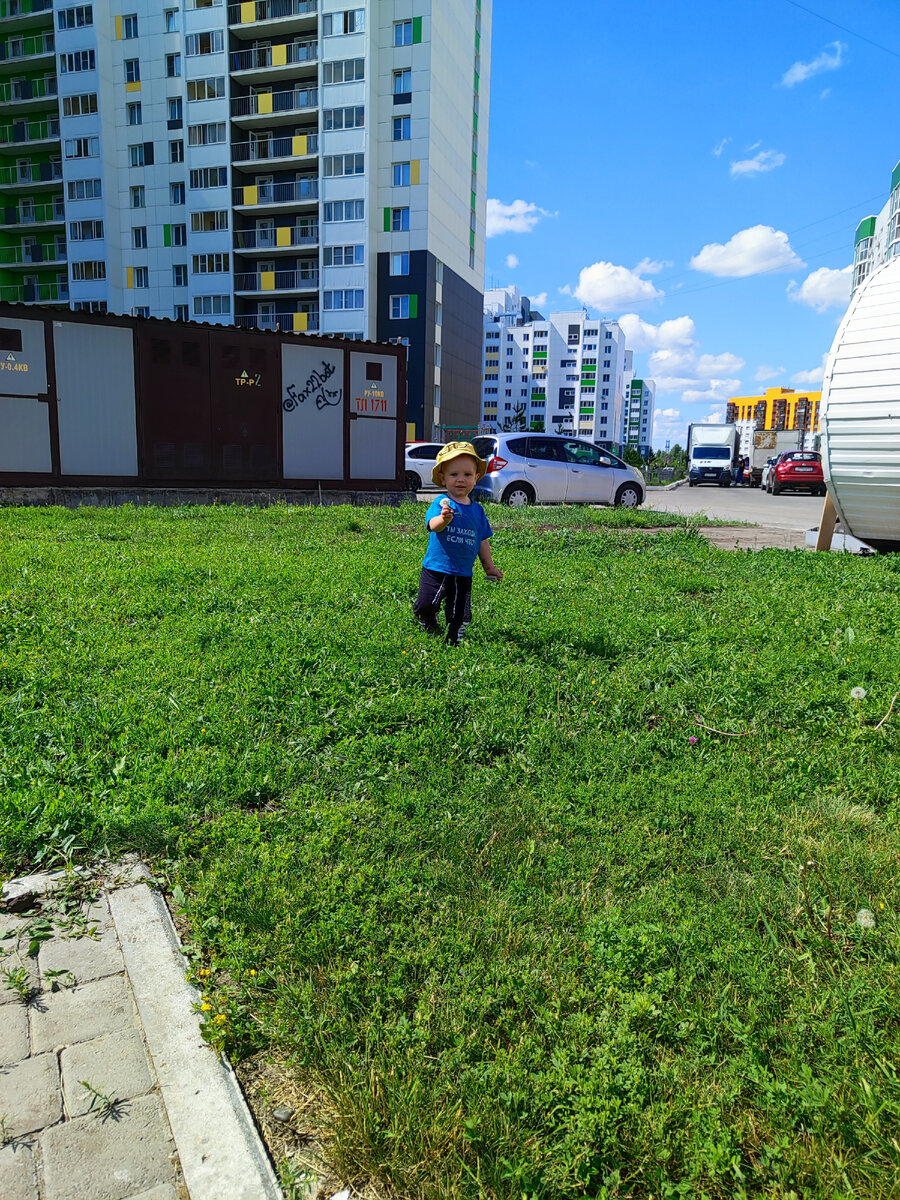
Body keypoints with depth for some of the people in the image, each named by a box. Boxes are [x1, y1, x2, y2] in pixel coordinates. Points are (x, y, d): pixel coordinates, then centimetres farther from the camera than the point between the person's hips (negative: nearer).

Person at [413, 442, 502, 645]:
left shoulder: (477, 510, 7)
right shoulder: (441, 503, -8)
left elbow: (482, 540, 17)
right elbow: (433, 525, -27)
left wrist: (489, 567, 18)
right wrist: (443, 519, -49)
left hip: (463, 575, 3)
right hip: (436, 569, -3)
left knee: (460, 616, 5)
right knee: (425, 606, -2)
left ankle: (455, 640, 26)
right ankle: (430, 628, 28)